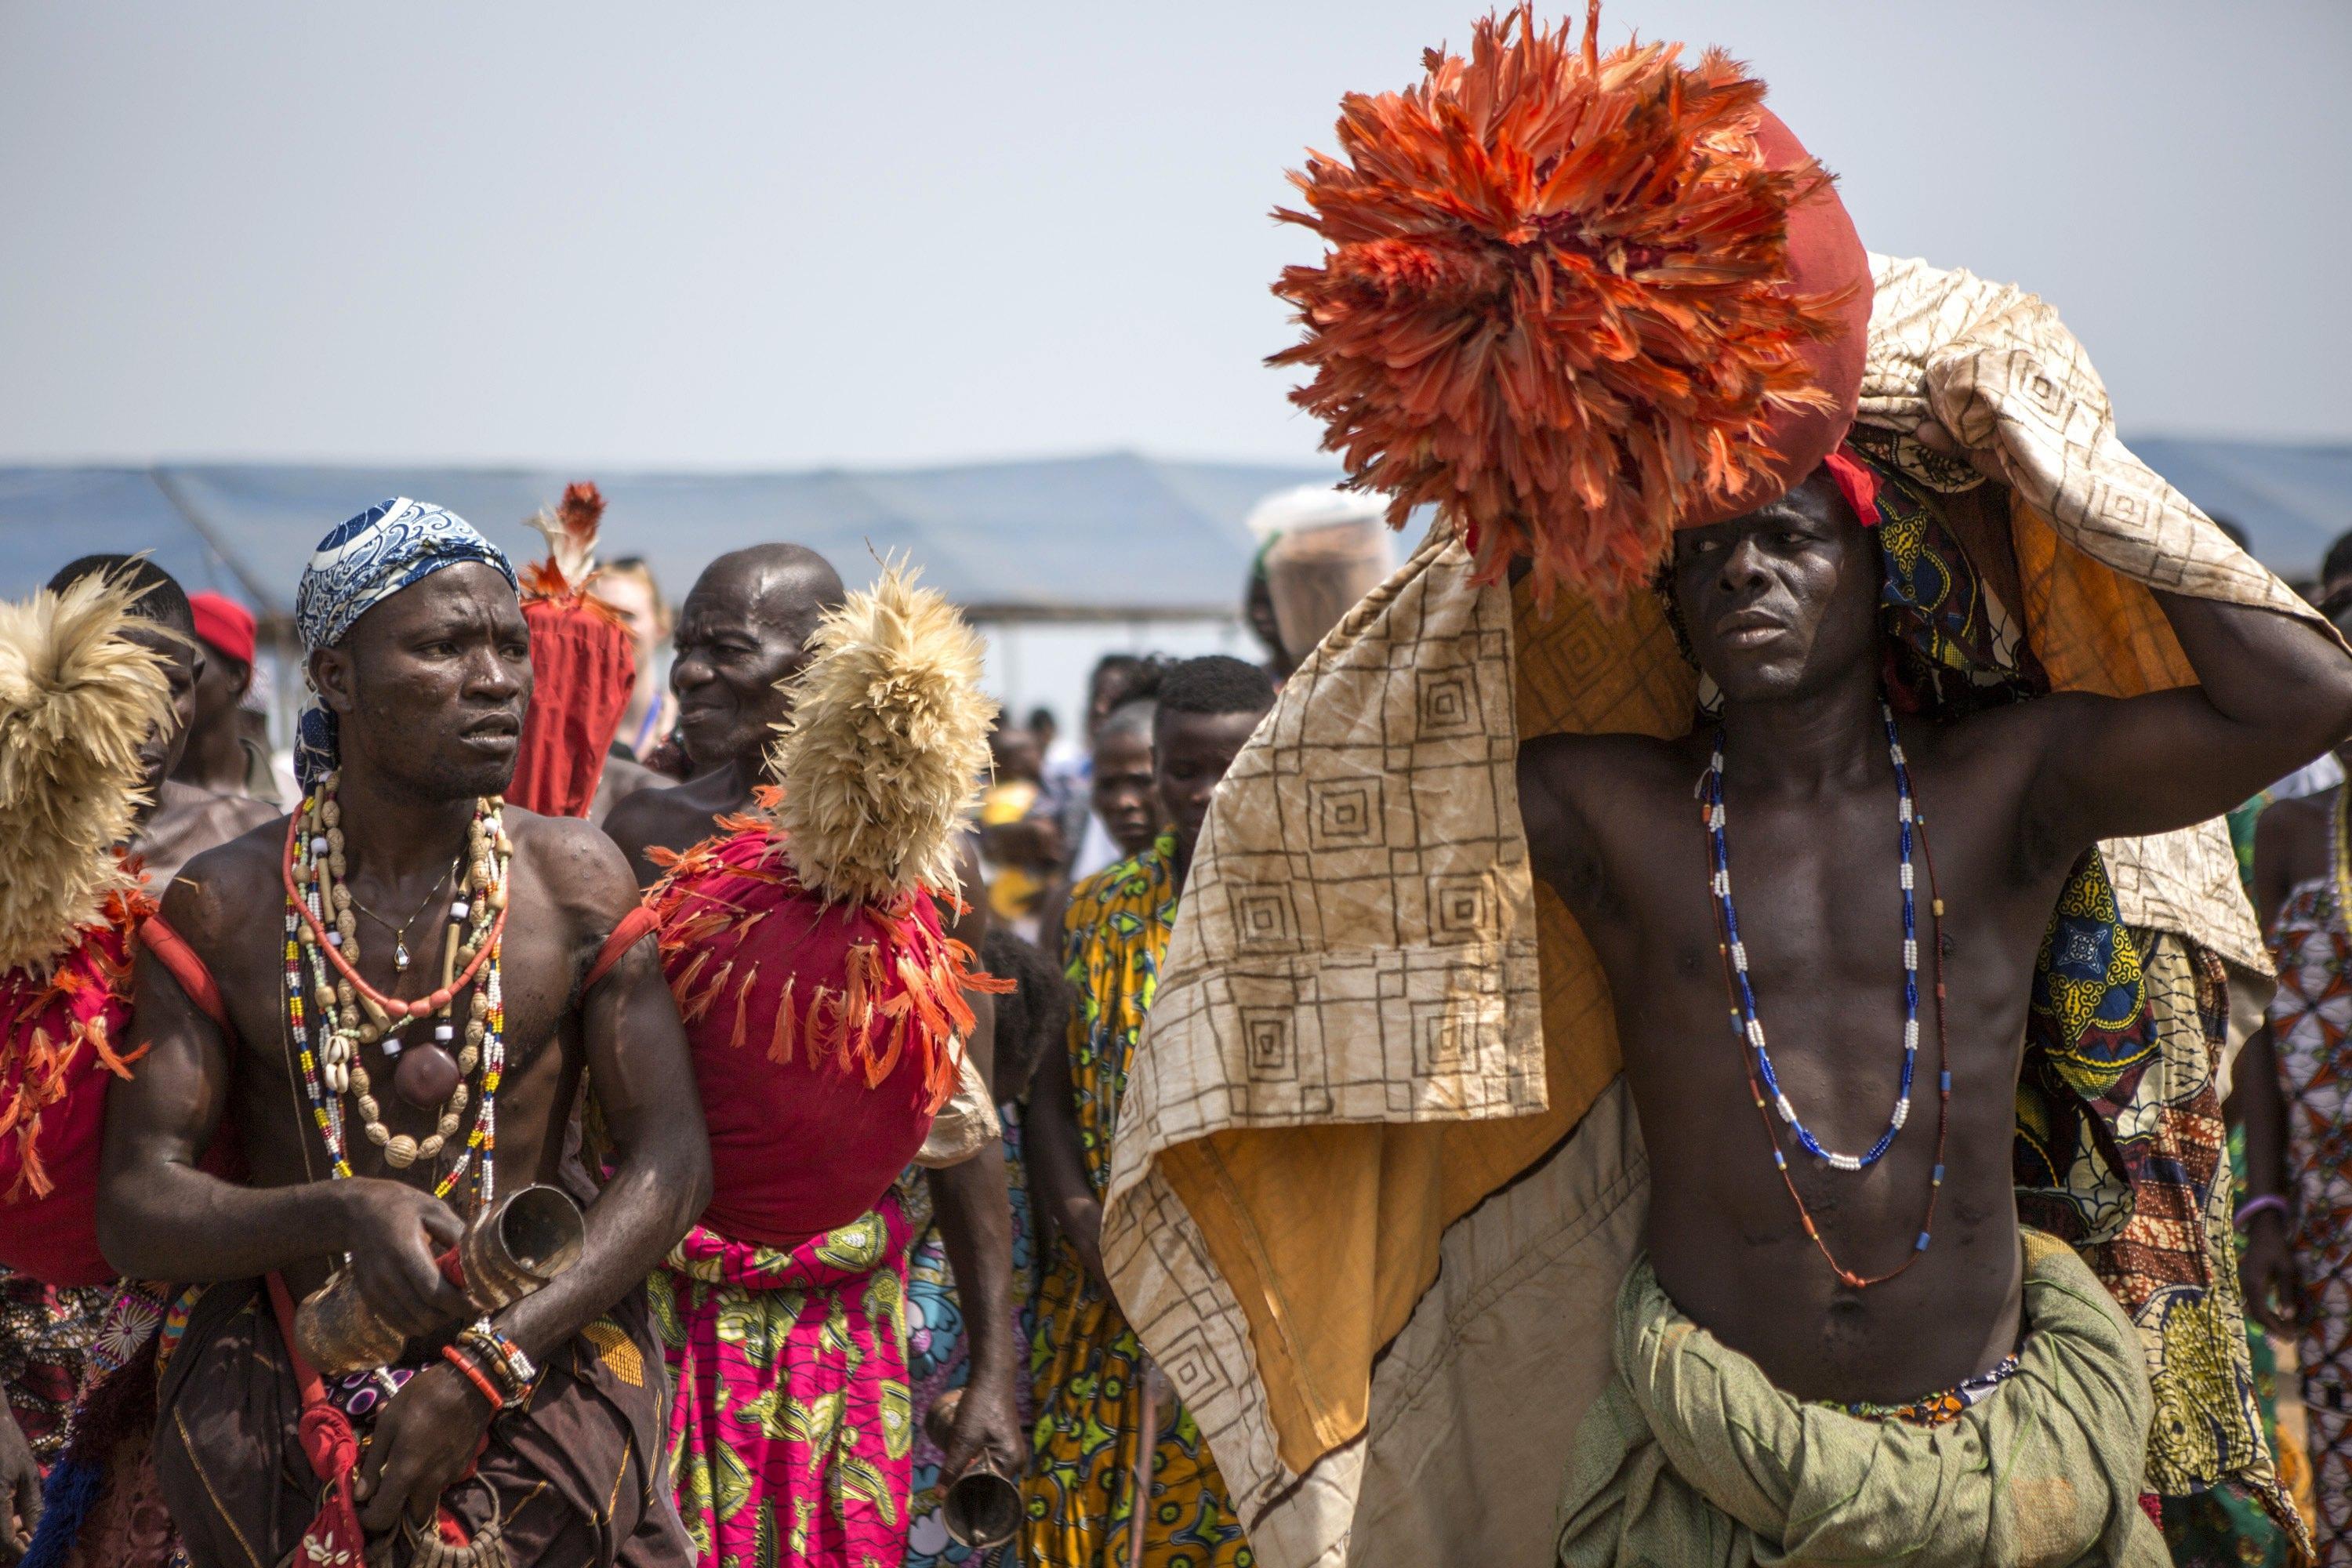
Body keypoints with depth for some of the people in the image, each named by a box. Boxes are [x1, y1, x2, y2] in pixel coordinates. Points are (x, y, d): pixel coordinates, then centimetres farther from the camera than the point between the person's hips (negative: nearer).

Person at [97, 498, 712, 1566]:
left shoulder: (576, 880, 0)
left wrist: (487, 1367, -15)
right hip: (280, 1401, 0)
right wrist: (339, 1215, -25)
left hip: (538, 1385, 1)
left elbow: (670, 1157, -4)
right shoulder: (226, 907, -1)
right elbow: (135, 1211, -5)